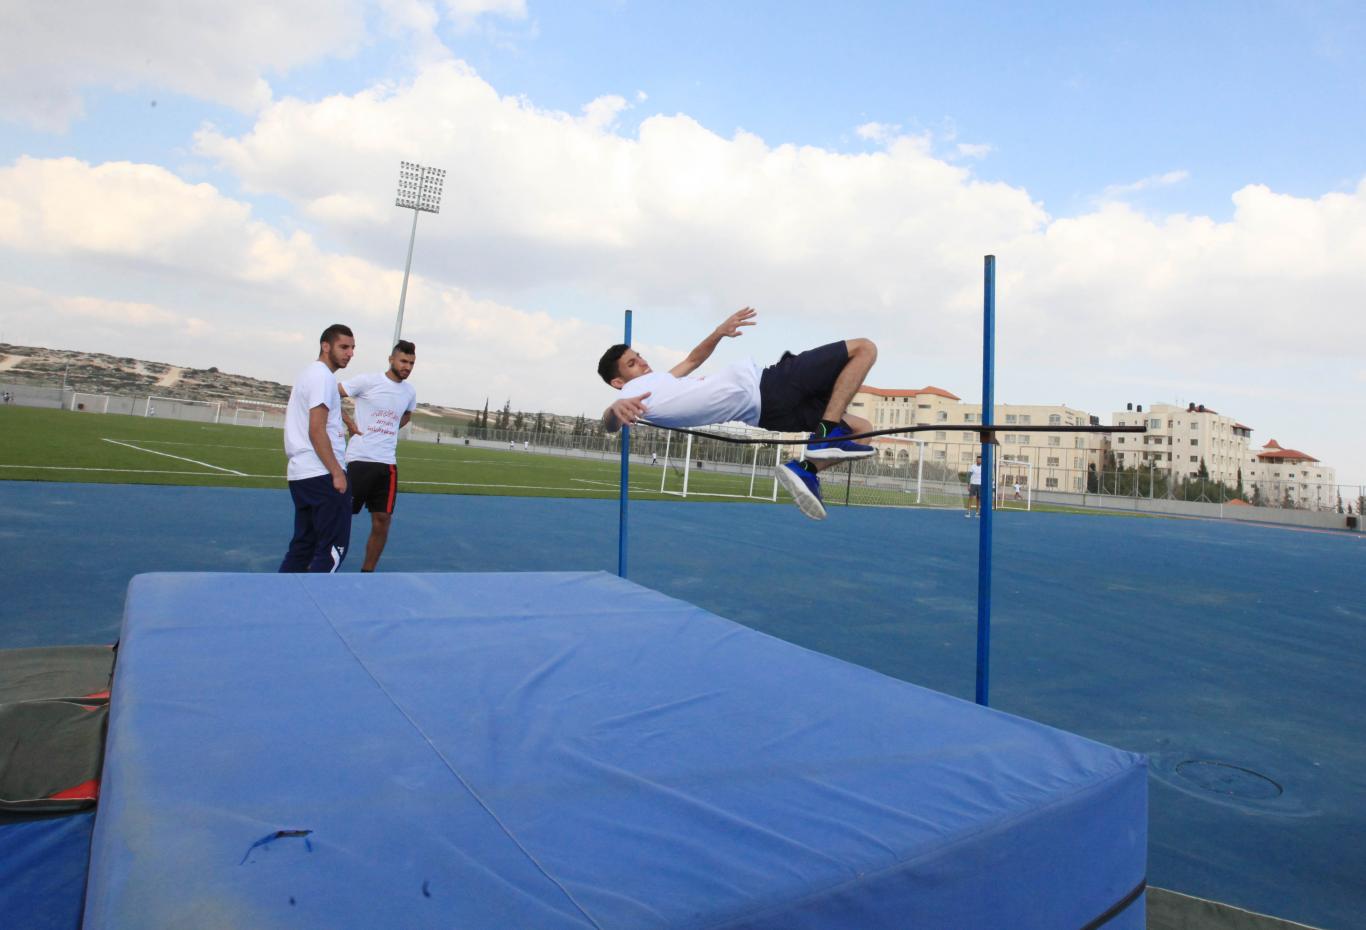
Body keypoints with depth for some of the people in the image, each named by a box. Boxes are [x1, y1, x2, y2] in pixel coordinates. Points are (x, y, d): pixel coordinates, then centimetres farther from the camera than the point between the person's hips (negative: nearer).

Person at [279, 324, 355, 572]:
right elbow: (316, 431, -18)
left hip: (301, 474, 10)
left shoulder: (308, 374, 19)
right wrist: (337, 472, -17)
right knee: (334, 547, -6)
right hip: (322, 475, -10)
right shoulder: (324, 376, -12)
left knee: (303, 545, 15)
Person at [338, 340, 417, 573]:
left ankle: (367, 572, 17)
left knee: (382, 520, 4)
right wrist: (349, 422, -9)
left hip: (387, 464, 5)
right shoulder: (367, 381, -7)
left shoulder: (409, 392, 10)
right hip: (359, 460, -5)